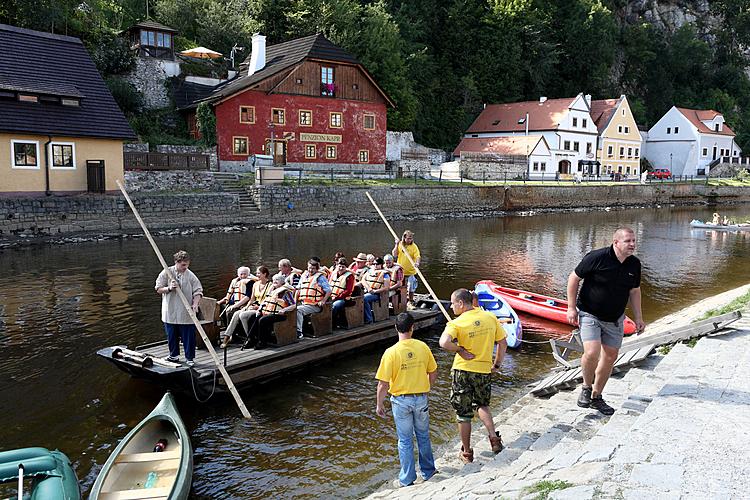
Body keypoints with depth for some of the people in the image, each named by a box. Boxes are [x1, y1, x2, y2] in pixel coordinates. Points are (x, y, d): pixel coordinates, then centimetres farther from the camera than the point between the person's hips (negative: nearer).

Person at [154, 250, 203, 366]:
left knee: (189, 337, 0)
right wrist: (169, 288, -17)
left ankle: (189, 358, 13)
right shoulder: (166, 273, -1)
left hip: (186, 314, -1)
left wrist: (195, 303, -18)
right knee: (172, 336, 15)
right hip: (170, 313, 1)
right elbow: (158, 289, 2)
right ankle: (174, 355, 32)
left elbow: (198, 291, -2)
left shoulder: (191, 276, -3)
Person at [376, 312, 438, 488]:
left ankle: (407, 479, 20)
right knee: (423, 435, 21)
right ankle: (427, 471, 34)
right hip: (421, 399, 3)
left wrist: (379, 405, -1)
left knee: (405, 440, 10)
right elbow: (433, 373, 3)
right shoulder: (422, 347, -8)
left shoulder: (391, 352, -18)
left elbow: (383, 384, -15)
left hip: (401, 400, -3)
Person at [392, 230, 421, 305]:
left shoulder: (414, 246, -9)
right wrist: (396, 245, -14)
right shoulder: (400, 244, 1)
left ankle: (410, 302, 23)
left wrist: (417, 263, -40)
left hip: (410, 271, -3)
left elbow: (418, 256, -19)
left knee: (411, 288, 6)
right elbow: (394, 254, -5)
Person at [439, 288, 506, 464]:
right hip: (485, 371, 4)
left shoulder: (457, 323, -16)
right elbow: (503, 343, 5)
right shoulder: (490, 318, -1)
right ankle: (494, 437, 9)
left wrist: (460, 350, -16)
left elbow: (444, 343, -32)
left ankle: (467, 453, 21)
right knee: (482, 404, 28)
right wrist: (497, 364, 15)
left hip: (463, 371, -4)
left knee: (463, 414, 10)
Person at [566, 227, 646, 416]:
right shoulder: (596, 257, -19)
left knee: (610, 357, 10)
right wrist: (571, 308, -12)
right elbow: (574, 278, -10)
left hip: (614, 318, 6)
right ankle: (586, 388, 8)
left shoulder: (634, 264, -2)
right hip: (589, 314, -6)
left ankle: (596, 397, 27)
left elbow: (634, 291, 13)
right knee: (591, 353, -20)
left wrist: (638, 317, 10)